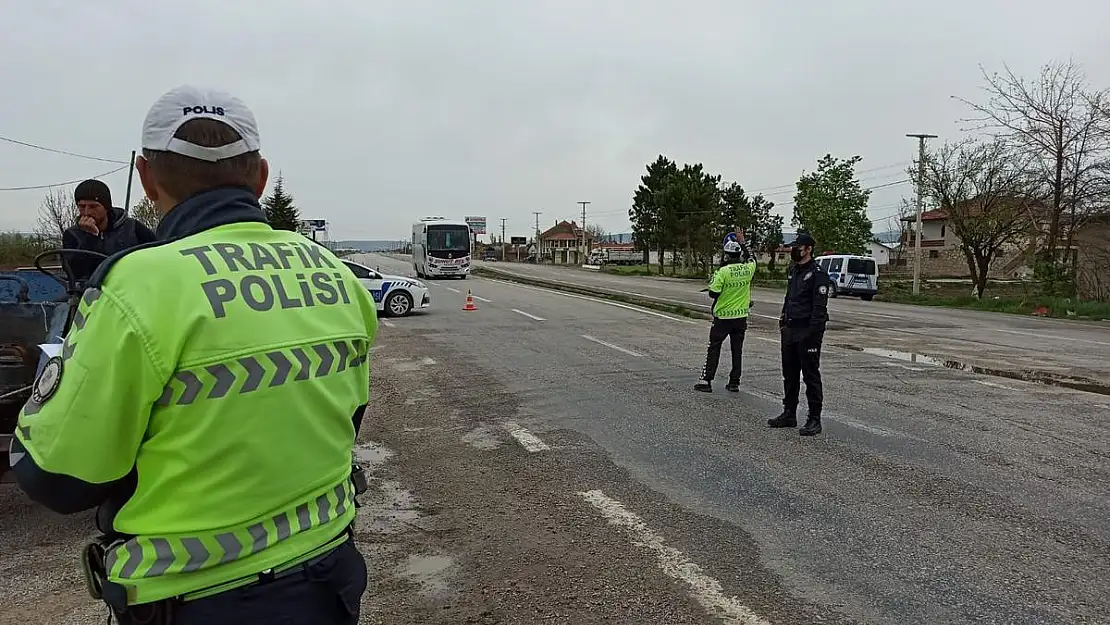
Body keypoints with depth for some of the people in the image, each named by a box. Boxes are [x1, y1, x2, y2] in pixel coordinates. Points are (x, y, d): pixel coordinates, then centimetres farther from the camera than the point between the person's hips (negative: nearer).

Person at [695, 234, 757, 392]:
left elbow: (713, 293, -15)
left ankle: (706, 381, 4)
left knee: (714, 348, 5)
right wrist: (743, 243, 26)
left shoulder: (723, 271, -17)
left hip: (723, 316, -4)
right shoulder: (748, 269, -3)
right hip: (741, 316, 4)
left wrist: (713, 279, 4)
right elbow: (752, 259, 22)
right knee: (737, 349, 12)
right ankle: (734, 382, 16)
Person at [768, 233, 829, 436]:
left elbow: (819, 306, -18)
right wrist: (783, 319, 16)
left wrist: (813, 331, -23)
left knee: (811, 375, -2)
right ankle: (789, 414, 26)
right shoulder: (793, 271, 15)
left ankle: (814, 419, 6)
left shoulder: (817, 274, -12)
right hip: (790, 330, 9)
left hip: (808, 332, -9)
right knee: (789, 374, 15)